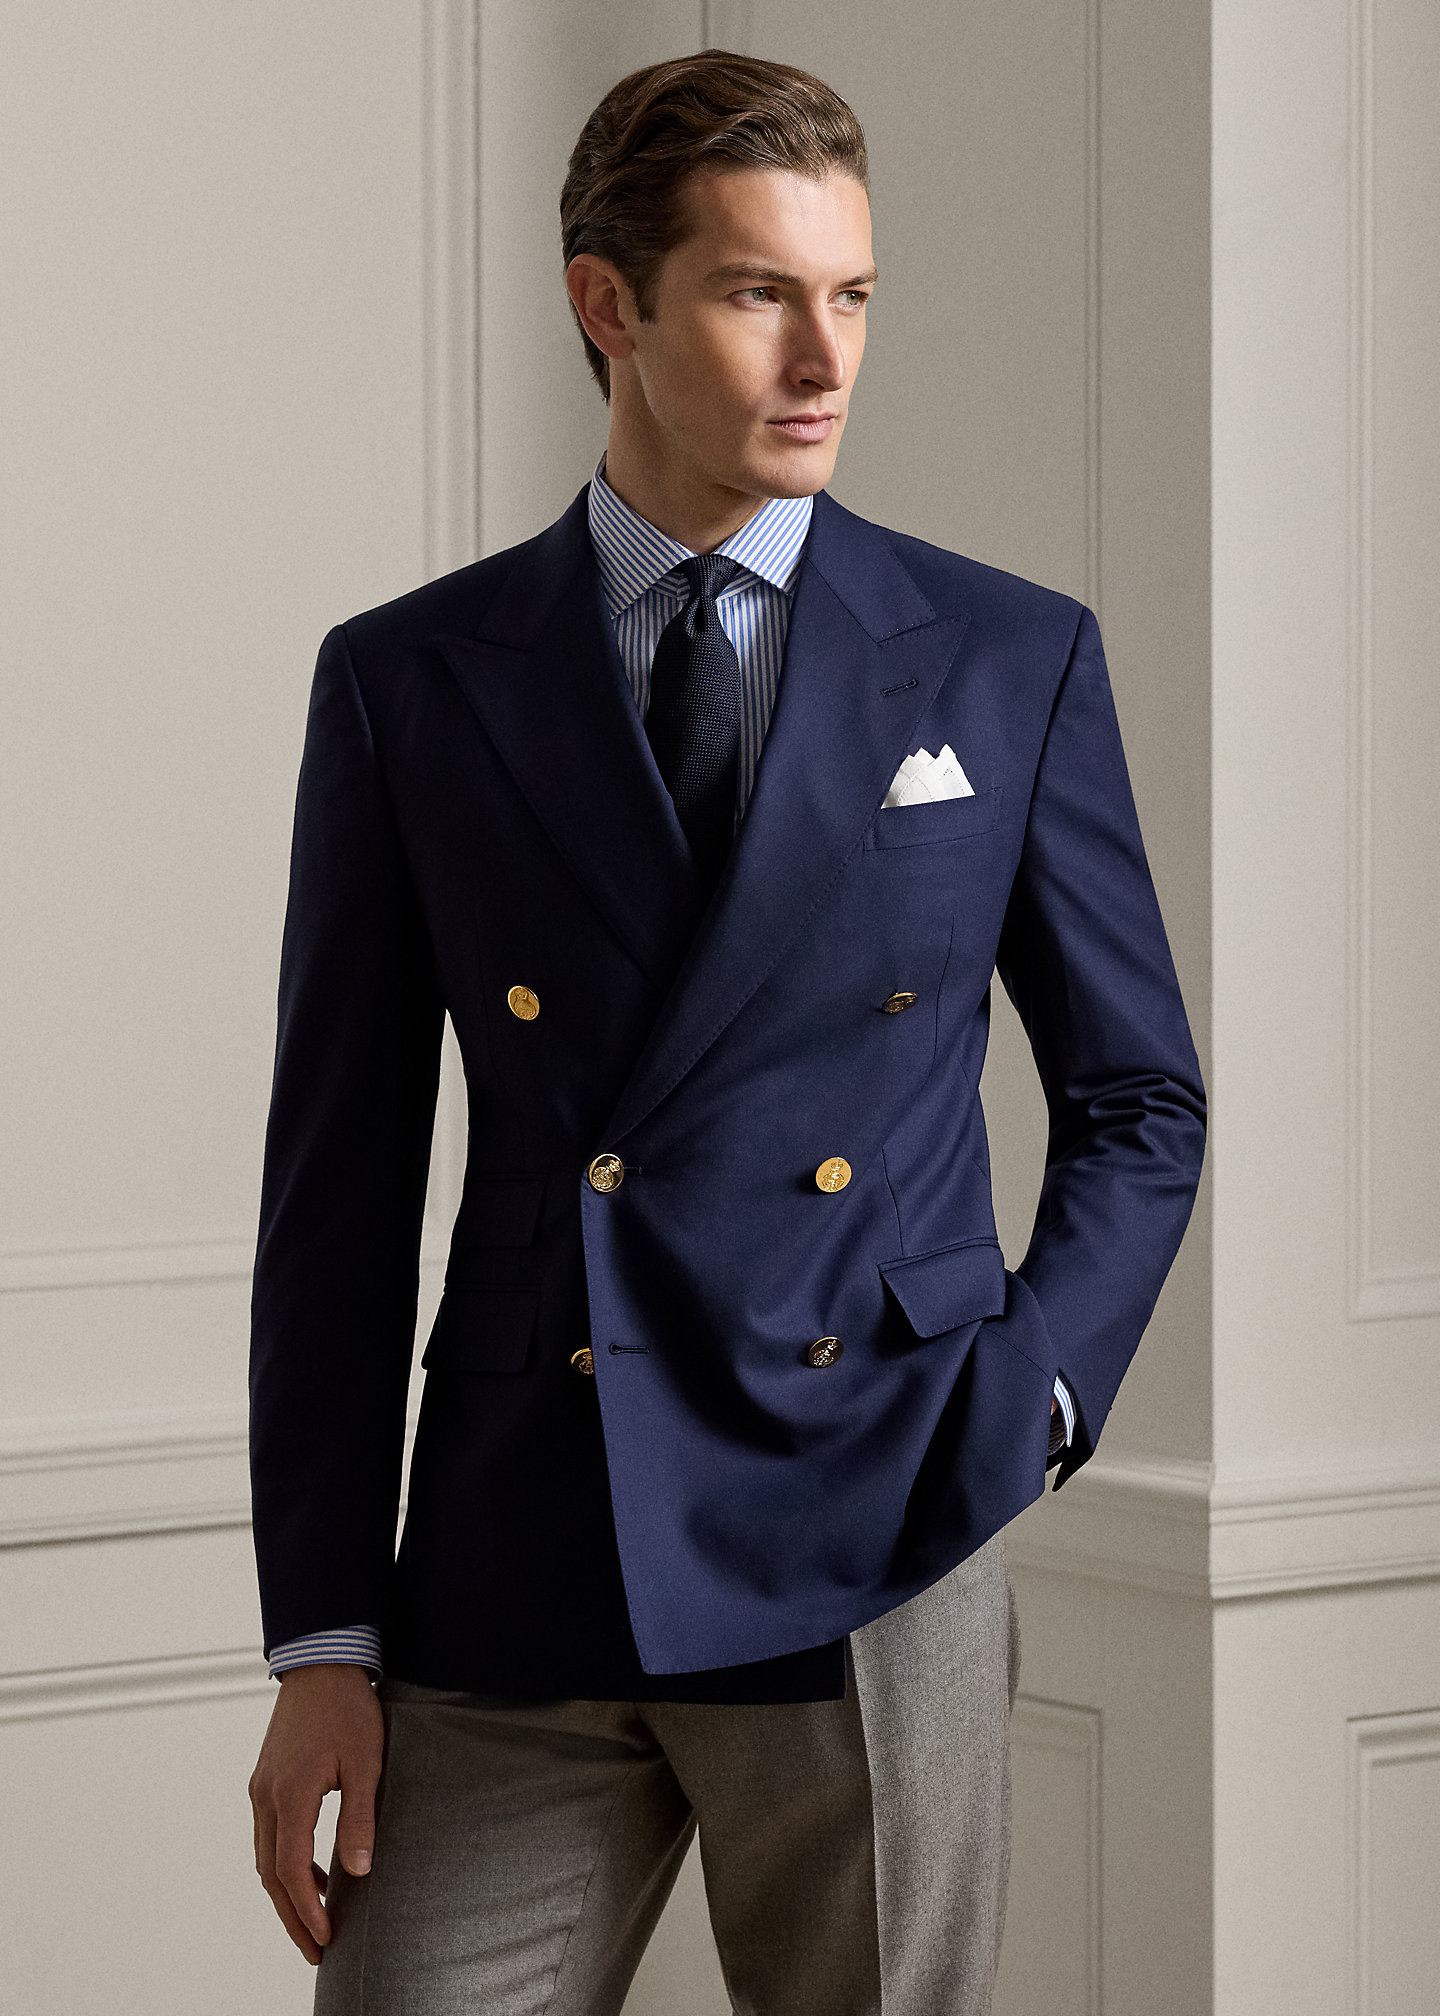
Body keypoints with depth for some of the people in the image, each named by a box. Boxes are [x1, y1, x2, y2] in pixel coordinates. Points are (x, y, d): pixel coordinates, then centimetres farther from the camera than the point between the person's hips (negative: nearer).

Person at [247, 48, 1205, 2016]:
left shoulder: (1011, 661, 6)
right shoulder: (408, 685, 5)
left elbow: (1139, 1099, 14)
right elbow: (340, 1184, 6)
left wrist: (1026, 1405, -2)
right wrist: (320, 1643, 1)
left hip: (872, 1562, 0)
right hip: (516, 1597, 0)